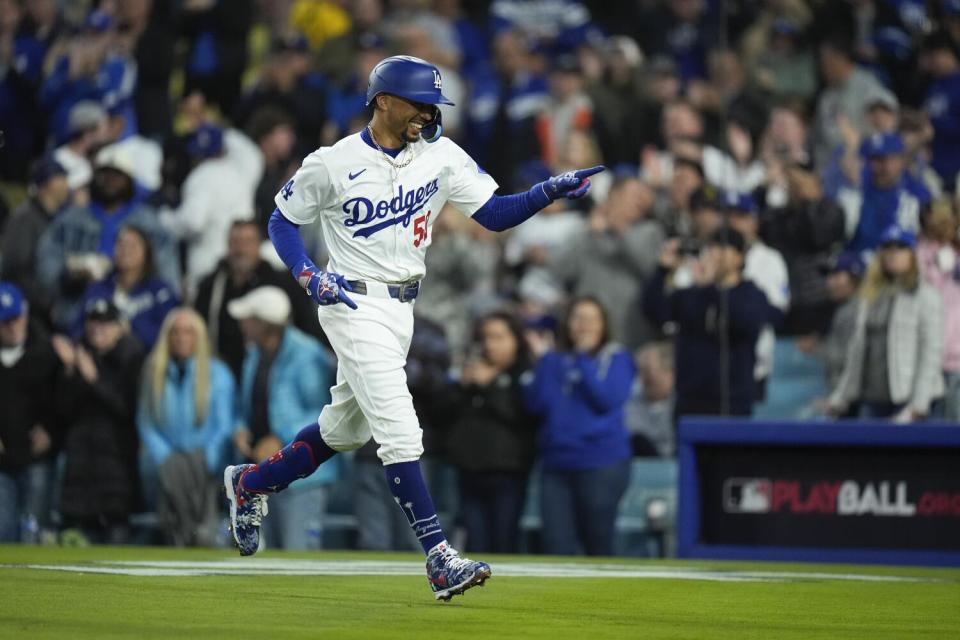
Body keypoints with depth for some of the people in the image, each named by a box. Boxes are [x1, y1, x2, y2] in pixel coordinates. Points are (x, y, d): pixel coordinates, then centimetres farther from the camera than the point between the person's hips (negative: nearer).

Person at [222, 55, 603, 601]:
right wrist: (309, 276, -16)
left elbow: (495, 214, -5)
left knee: (346, 429, 20)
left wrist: (552, 191, -21)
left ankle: (250, 483, 42)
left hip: (403, 309, 7)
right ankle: (440, 559, -19)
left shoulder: (440, 155, -1)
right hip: (354, 305, -7)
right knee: (400, 430, -16)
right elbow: (283, 221, 0)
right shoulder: (333, 165, -12)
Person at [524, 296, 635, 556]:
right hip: (556, 463, 3)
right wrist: (545, 361, 0)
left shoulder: (616, 359, 5)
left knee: (598, 542, 1)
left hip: (602, 465, -3)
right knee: (556, 545, -6)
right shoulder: (553, 361, 16)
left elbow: (609, 399, -10)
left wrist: (583, 359, -8)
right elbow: (535, 404, 6)